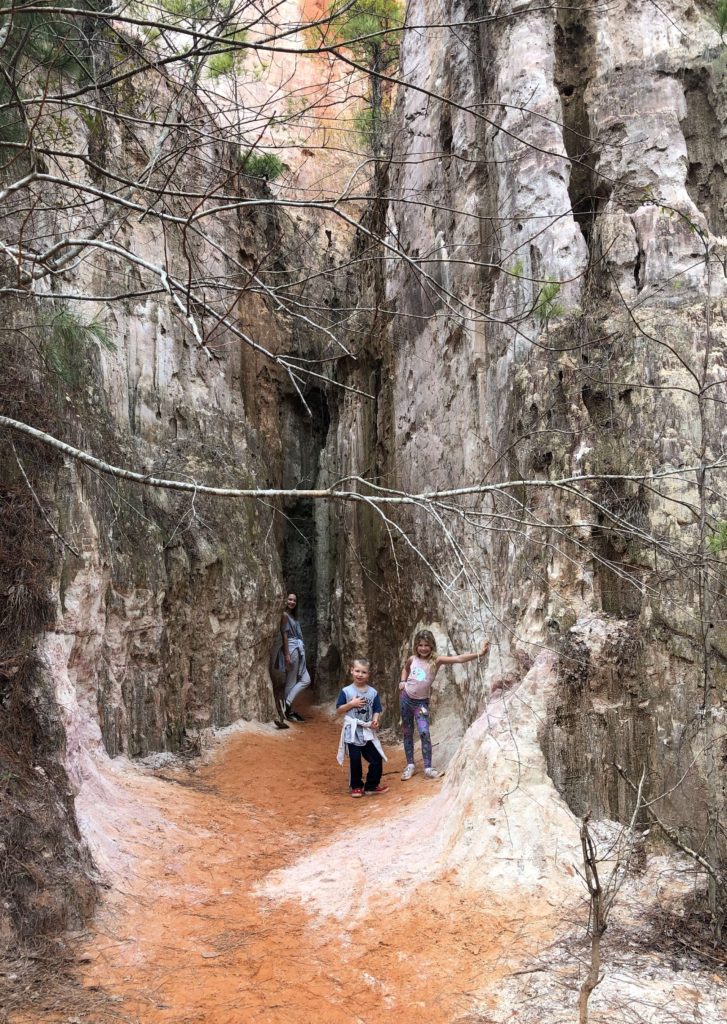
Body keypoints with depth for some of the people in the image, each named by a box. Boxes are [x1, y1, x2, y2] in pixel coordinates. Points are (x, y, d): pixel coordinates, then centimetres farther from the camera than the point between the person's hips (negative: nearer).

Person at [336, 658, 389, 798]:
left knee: (377, 759, 1)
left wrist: (375, 720, -17)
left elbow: (377, 710, 3)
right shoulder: (346, 691, -6)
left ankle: (371, 786, 16)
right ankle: (356, 786, 23)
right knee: (355, 760, 5)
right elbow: (338, 710, -4)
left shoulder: (373, 692, 0)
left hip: (368, 732, 2)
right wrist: (351, 704, -18)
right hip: (352, 732, -2)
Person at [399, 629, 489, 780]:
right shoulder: (412, 659, -4)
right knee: (408, 732, 9)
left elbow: (458, 659, -30)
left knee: (424, 732, -15)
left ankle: (428, 767, -6)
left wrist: (479, 654, -42)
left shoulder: (436, 660, -15)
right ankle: (410, 765, 19)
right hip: (406, 698, 3)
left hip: (421, 701, -3)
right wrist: (403, 681, 2)